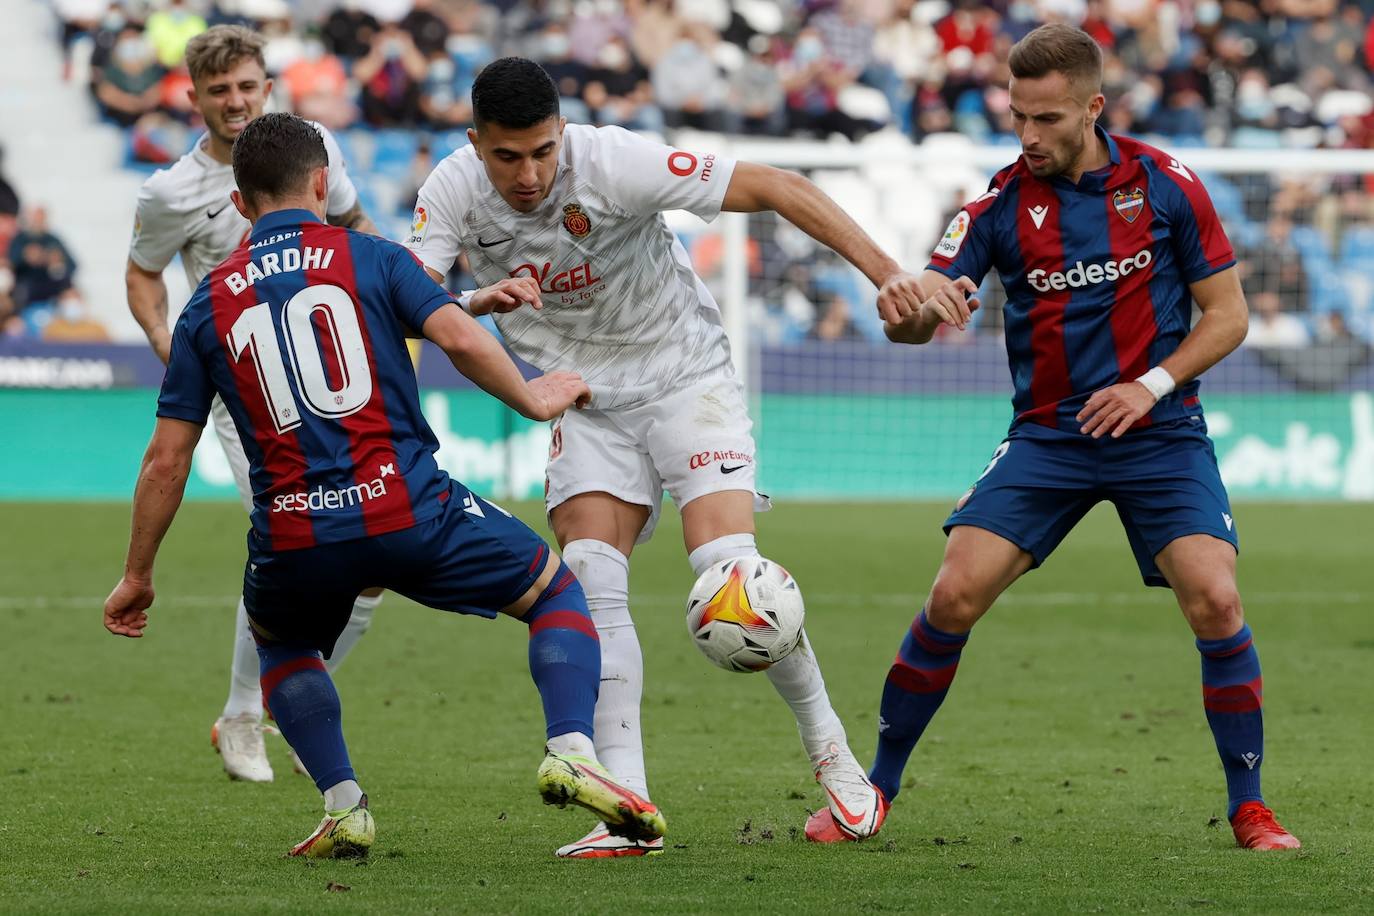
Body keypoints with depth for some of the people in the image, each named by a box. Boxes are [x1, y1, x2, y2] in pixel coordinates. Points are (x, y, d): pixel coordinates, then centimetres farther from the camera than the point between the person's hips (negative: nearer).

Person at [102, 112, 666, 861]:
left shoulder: (208, 304, 12)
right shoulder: (371, 258, 6)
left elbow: (166, 459, 10)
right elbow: (458, 337, -10)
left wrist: (137, 577, 18)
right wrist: (533, 399, 7)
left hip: (293, 542, 2)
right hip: (408, 512, -2)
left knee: (282, 644, 35)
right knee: (556, 592, 18)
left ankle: (344, 807, 18)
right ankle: (571, 752, -5)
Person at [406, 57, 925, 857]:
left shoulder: (613, 162, -25)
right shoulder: (453, 193, -13)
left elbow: (774, 188, -23)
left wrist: (883, 269, -29)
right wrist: (480, 301, -42)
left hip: (686, 376, -4)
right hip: (585, 399, 4)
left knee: (728, 568, -18)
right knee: (588, 582, -15)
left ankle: (830, 749, 2)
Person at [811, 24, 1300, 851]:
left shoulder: (1166, 185, -4)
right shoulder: (1002, 205, -2)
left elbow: (1228, 313, 1)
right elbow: (919, 317, -8)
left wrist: (1152, 385, -13)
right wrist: (913, 308, -33)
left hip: (1159, 434, -1)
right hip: (1047, 436, 1)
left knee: (1215, 602, -18)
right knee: (954, 597, -12)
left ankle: (1250, 809, -3)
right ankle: (874, 790, 3)